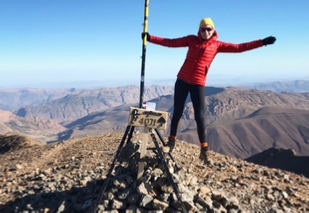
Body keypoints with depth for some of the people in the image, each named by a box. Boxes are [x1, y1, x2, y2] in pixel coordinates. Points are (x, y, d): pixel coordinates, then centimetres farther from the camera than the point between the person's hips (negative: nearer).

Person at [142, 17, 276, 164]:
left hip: (198, 84, -1)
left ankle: (204, 150, 5)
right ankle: (172, 140, 24)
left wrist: (262, 42, 1)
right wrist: (150, 38, 0)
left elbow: (239, 48, 5)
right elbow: (170, 42, 6)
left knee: (200, 117, -3)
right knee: (177, 113, 7)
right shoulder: (192, 40, 6)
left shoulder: (217, 45, 6)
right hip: (182, 81, 1)